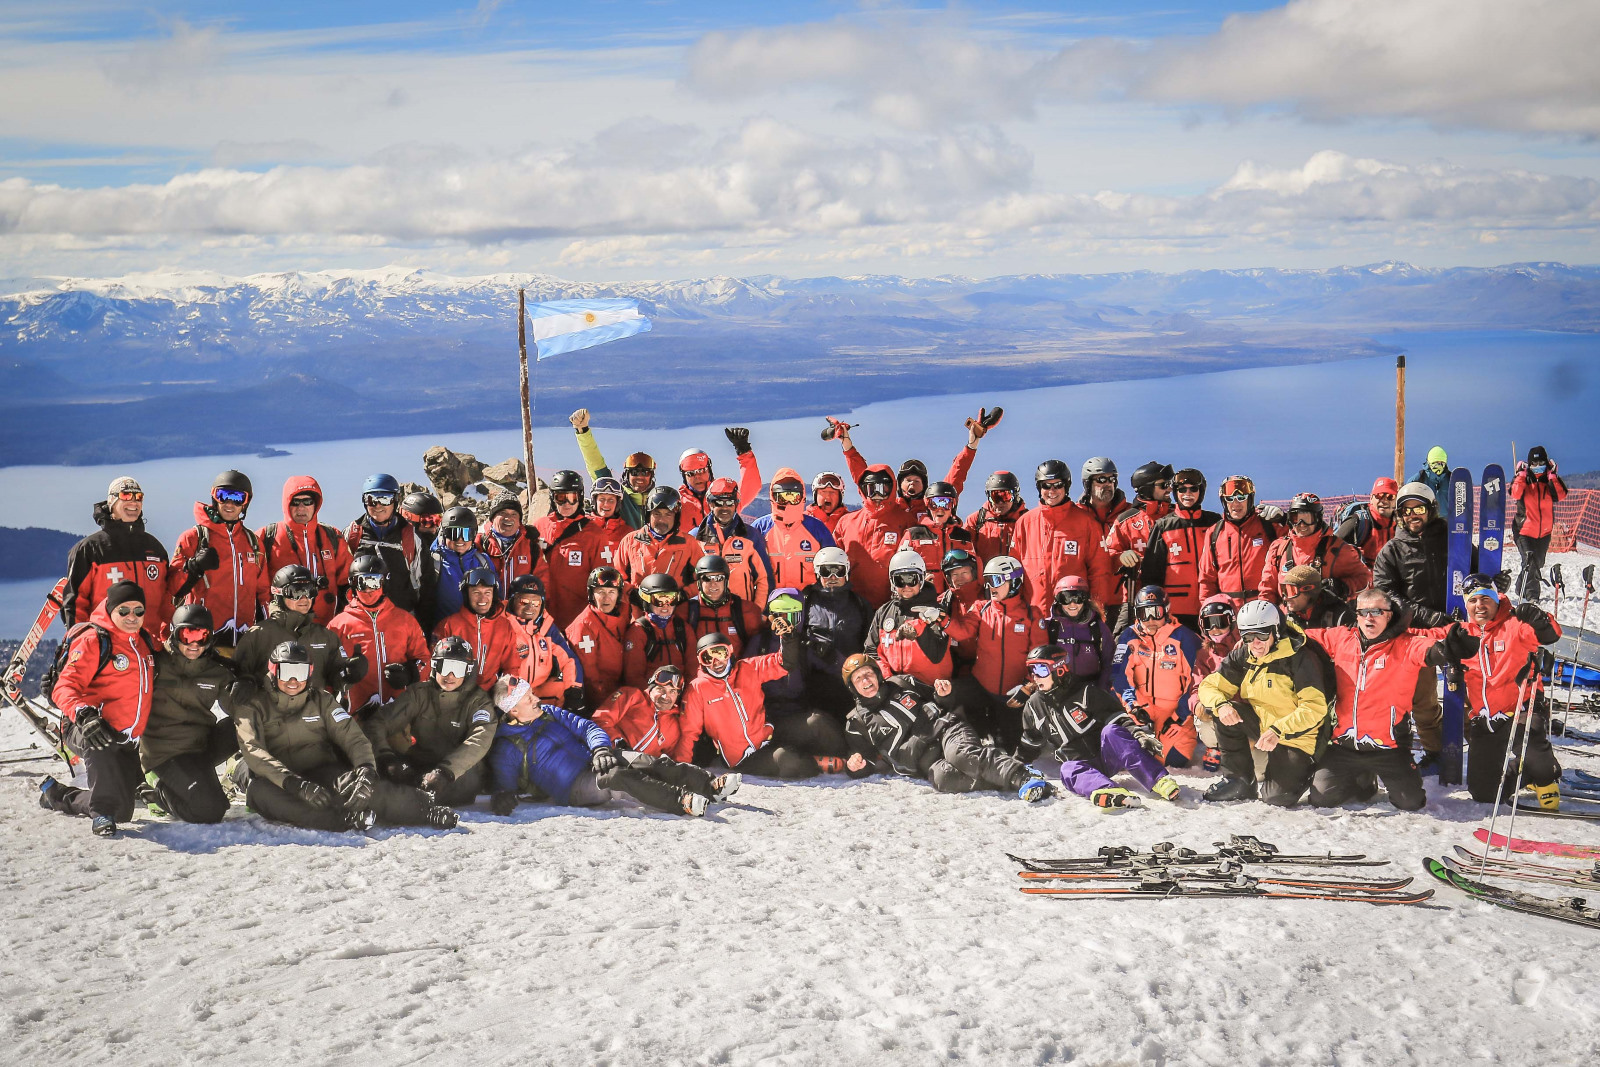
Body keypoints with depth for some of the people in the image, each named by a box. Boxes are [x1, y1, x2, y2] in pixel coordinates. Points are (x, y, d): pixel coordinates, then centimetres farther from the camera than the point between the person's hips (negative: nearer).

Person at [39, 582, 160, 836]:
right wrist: (83, 715, -40)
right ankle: (103, 812, -29)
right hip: (85, 730, -7)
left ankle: (56, 794, 34)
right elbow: (65, 687, -22)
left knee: (122, 808, 10)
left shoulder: (146, 641, 9)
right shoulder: (92, 640, -12)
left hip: (128, 741, 7)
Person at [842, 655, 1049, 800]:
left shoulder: (902, 683, 20)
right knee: (943, 778, -38)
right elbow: (863, 755, 18)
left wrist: (945, 695, 5)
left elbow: (932, 698, 29)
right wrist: (854, 765, -5)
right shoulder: (856, 722, 16)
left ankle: (1023, 777, -47)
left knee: (959, 753, -36)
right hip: (923, 761, -1)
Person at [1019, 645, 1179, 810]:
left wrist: (1137, 733, -20)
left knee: (1110, 731, -35)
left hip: (1109, 756, -2)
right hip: (1081, 764, 2)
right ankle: (1104, 790, -68)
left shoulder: (1084, 692, 0)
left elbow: (1116, 716, -5)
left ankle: (1159, 780, -49)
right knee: (1068, 770, -34)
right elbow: (1029, 744, 25)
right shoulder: (1034, 706, 12)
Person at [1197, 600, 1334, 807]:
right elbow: (1210, 686, -1)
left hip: (1297, 736, -6)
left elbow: (1314, 708, -25)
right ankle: (1239, 781, -5)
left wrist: (1278, 731, -35)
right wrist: (1221, 705, -25)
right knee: (1226, 713, -20)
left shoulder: (1300, 659, -20)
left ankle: (1302, 772, 16)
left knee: (1279, 798, -20)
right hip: (1261, 725, 6)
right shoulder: (1242, 657, -2)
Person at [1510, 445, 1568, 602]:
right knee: (1529, 561, -19)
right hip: (1525, 529, -4)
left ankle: (1522, 588, 35)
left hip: (1544, 531, 4)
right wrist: (1521, 474, -21)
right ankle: (1532, 595, -20)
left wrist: (1553, 476, -17)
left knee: (1538, 564, 15)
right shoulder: (1524, 479, -2)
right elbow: (1515, 494, -21)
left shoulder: (1550, 480, 4)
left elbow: (1561, 495, -13)